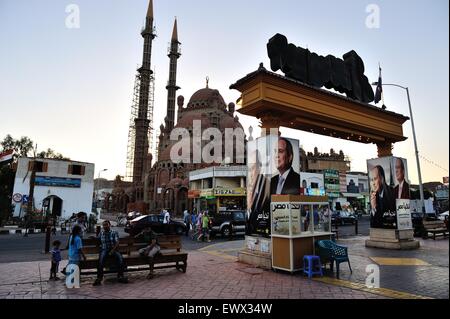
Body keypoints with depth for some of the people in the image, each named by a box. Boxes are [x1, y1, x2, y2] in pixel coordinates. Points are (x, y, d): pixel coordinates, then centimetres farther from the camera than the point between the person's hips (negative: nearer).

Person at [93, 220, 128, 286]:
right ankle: (99, 278, -27)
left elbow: (117, 243, -6)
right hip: (104, 250, 1)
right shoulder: (101, 233, 12)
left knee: (120, 258, -29)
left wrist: (112, 250, -18)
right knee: (101, 259, -32)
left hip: (113, 249, -1)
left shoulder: (114, 232, 3)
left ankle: (120, 276, -22)